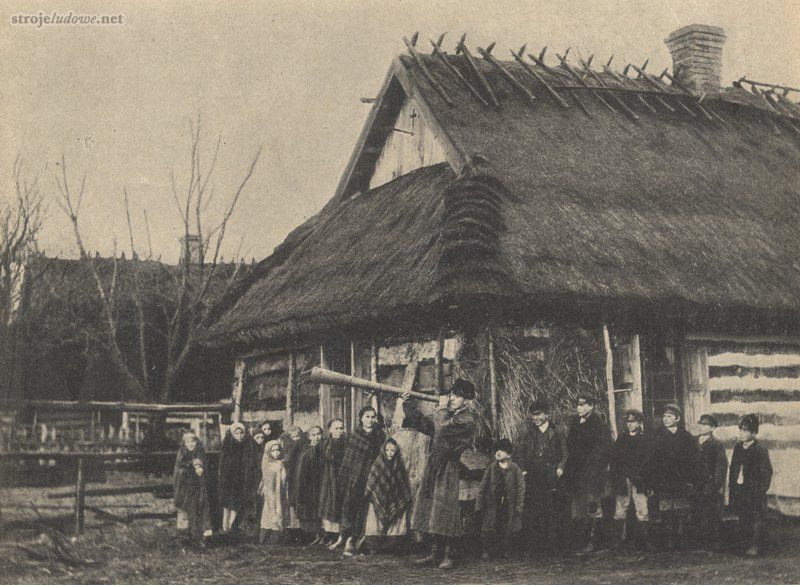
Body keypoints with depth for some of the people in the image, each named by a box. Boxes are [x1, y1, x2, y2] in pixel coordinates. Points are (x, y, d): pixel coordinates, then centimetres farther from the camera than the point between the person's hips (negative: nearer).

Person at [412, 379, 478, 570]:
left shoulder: (467, 419, -14)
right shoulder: (450, 413, 13)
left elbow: (443, 428, -27)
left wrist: (441, 408, -11)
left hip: (448, 469, -8)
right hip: (434, 466, 8)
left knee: (444, 511, -6)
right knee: (432, 511, 10)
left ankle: (449, 555, 4)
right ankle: (435, 553, 17)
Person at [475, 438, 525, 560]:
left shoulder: (515, 468, -2)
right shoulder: (491, 467, 2)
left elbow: (521, 488, -1)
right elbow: (483, 485, 3)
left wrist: (519, 506, -5)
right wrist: (478, 503, 0)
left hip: (508, 504, 0)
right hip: (492, 503, 1)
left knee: (507, 528, 6)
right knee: (487, 527, -2)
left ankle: (505, 550, 22)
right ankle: (485, 550, 10)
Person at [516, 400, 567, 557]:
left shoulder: (556, 433, 10)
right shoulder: (528, 434, 13)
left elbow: (564, 453, 11)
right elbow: (519, 454, 12)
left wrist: (560, 468, -4)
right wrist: (523, 470, 1)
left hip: (550, 477, -1)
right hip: (532, 478, 1)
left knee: (551, 510, -4)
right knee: (532, 512, -5)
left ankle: (551, 543, 3)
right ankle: (533, 545, -1)